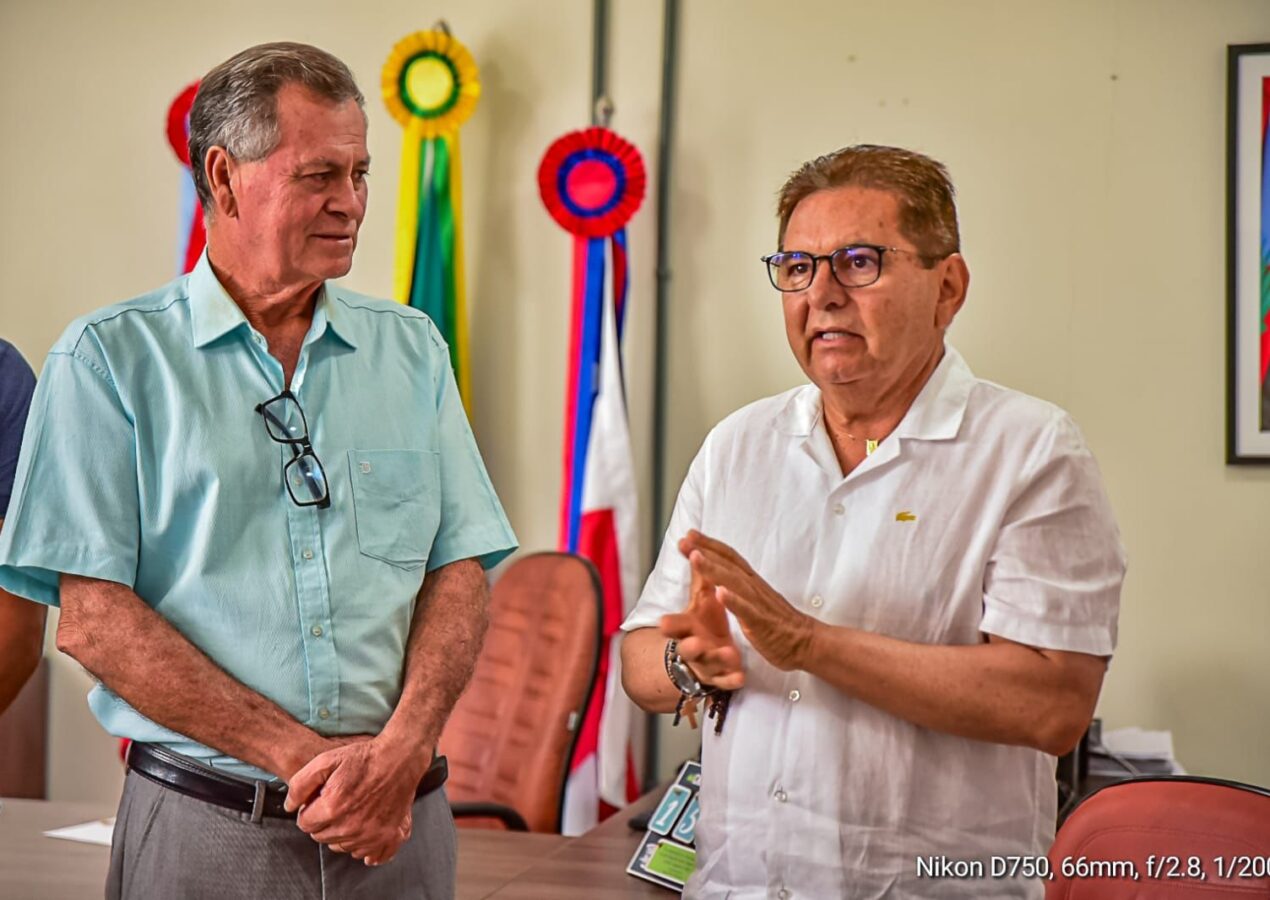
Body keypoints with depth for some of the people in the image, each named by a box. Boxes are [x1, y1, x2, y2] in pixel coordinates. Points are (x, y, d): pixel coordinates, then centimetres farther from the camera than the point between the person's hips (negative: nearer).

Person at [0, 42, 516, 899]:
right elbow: (93, 616, -9)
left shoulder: (412, 348, 7)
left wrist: (400, 750, -13)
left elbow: (459, 570, 3)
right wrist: (304, 756, -15)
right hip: (205, 827, -2)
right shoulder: (110, 359, -3)